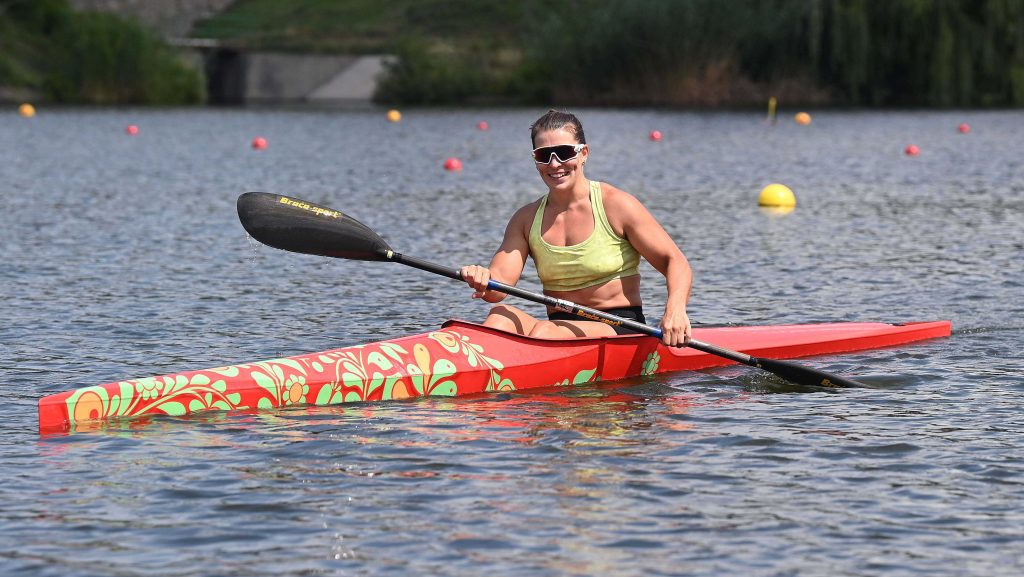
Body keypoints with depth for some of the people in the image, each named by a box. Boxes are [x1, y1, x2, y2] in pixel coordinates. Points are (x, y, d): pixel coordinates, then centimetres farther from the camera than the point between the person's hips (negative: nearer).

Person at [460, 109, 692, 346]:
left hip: (620, 329, -4)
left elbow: (675, 261, -4)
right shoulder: (526, 219, 8)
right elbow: (499, 286, -3)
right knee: (501, 315, -27)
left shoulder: (615, 205, -5)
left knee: (543, 331, -33)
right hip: (561, 326, 4)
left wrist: (675, 309, -25)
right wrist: (484, 282, -29)